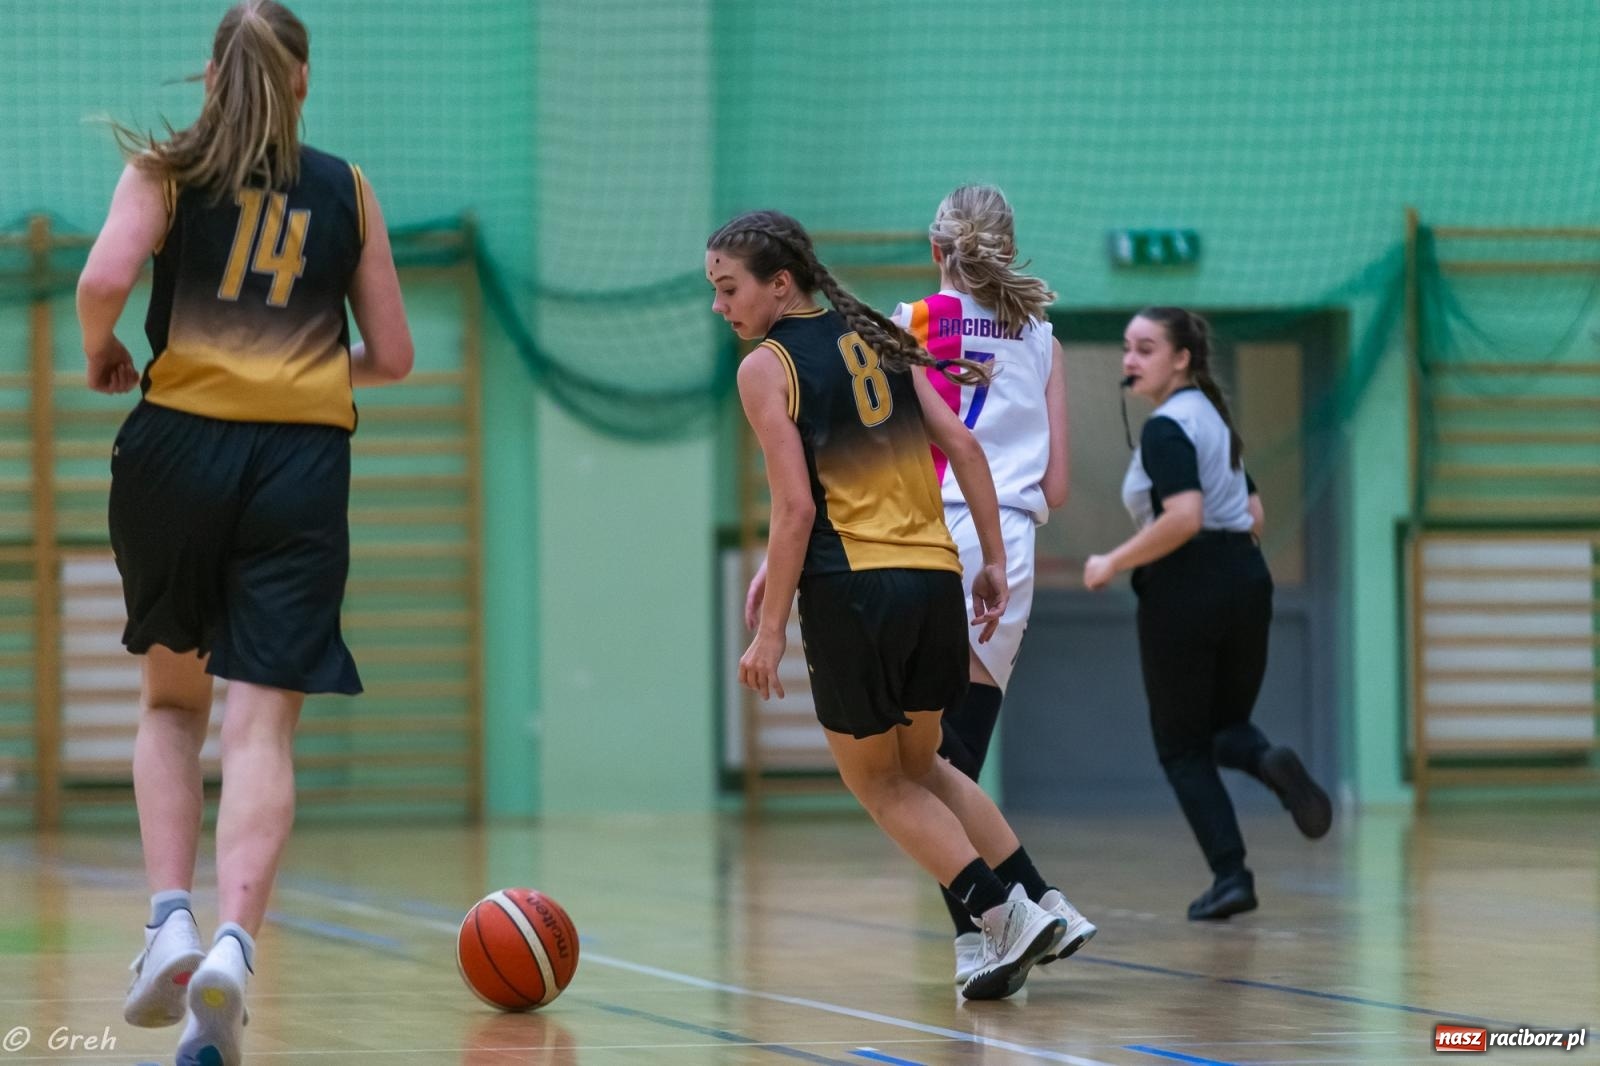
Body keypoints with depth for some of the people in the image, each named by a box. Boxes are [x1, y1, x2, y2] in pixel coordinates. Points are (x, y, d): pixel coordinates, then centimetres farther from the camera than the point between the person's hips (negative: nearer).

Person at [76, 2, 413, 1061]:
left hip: (180, 444, 0)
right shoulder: (347, 189, 13)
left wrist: (101, 353, 9)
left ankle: (171, 920, -2)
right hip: (304, 458, 0)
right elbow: (393, 355, 13)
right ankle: (233, 946, -23)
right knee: (262, 724, -3)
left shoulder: (166, 170, 7)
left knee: (173, 700, 18)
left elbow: (104, 278, -11)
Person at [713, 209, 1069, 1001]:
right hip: (935, 575, 6)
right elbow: (961, 444, 8)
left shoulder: (765, 368, -3)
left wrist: (770, 631, -8)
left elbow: (796, 508, -11)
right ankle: (1041, 906, 14)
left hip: (851, 585, -6)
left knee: (876, 782, 11)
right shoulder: (877, 338, 15)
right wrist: (994, 560, 12)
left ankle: (1004, 916, -2)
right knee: (920, 766, 24)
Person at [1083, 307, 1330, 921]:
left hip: (1184, 592, -8)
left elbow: (1184, 517, -25)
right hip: (1245, 579, 8)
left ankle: (1230, 874, -5)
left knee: (1181, 746, 5)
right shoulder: (1212, 417, 17)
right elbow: (1254, 515, 21)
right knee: (1227, 726, 18)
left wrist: (1113, 564, -16)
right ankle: (1271, 763, -17)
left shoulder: (1165, 428, -12)